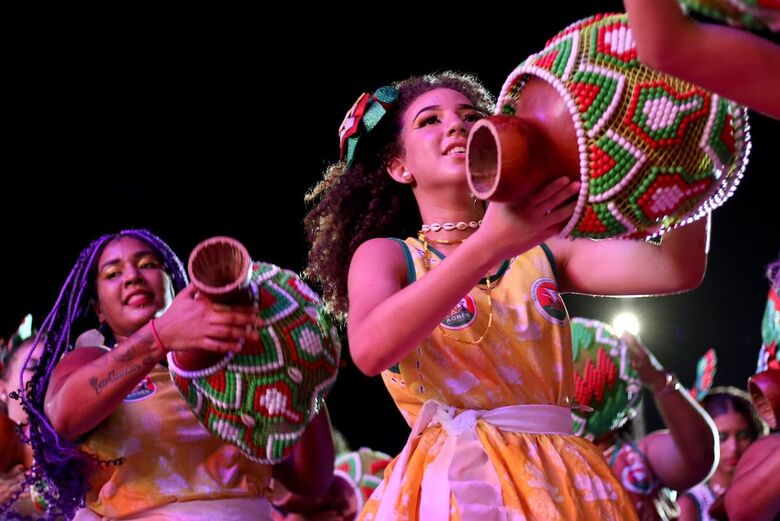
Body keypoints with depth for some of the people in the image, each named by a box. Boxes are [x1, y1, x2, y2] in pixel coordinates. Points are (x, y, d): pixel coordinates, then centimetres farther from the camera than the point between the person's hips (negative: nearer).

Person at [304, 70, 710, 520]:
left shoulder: (541, 252, 12)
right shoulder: (385, 255, 3)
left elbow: (678, 269, 0)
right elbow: (372, 349, -20)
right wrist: (490, 245, -28)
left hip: (562, 483, 3)